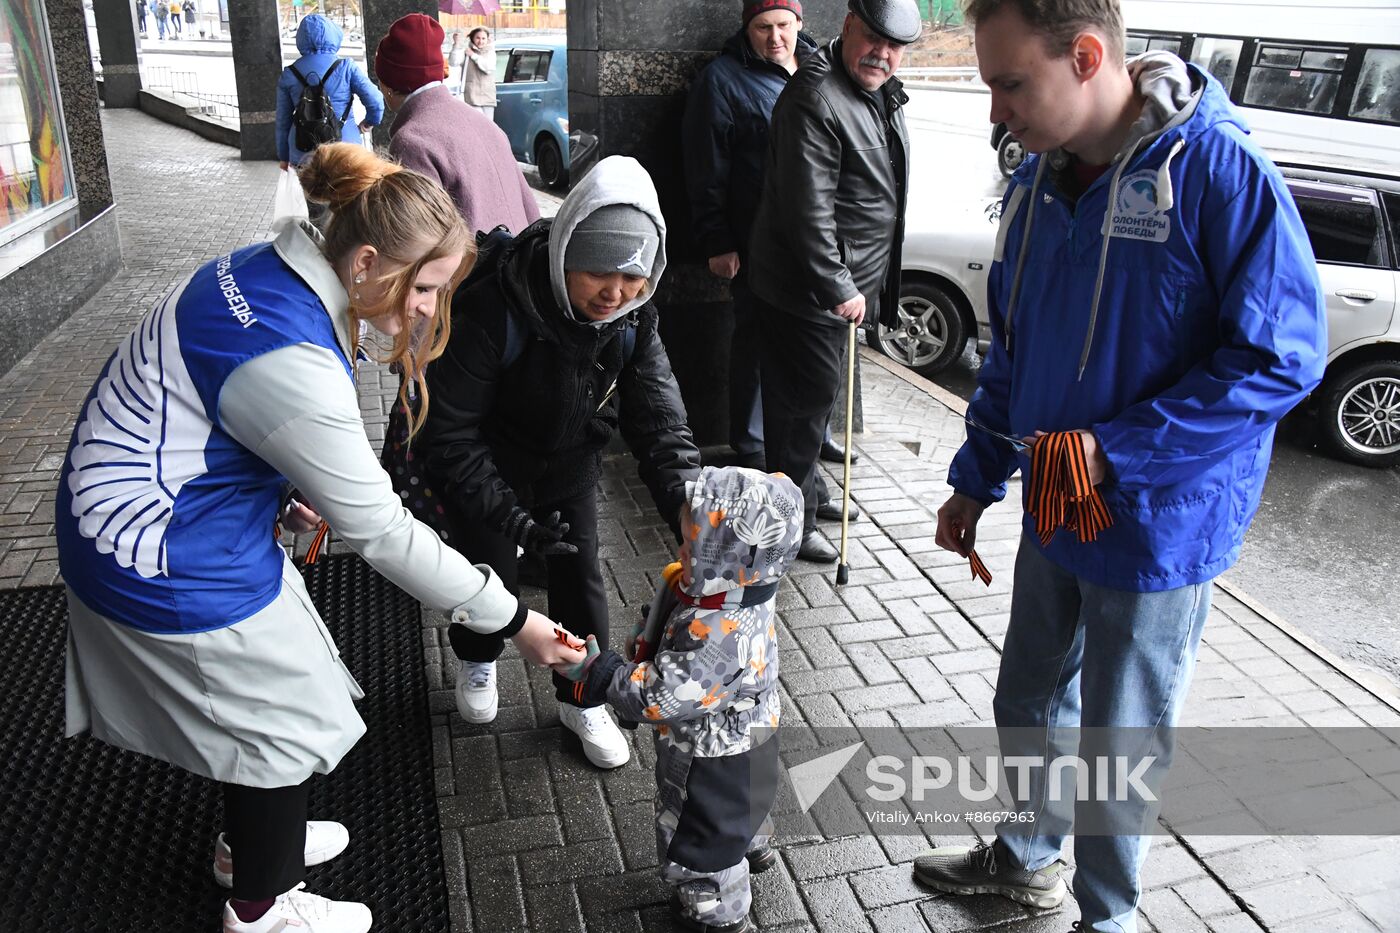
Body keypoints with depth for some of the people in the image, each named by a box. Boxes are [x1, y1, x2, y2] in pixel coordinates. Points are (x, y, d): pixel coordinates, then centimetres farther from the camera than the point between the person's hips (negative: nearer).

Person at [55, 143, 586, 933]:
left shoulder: (268, 270, -5)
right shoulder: (292, 360, -33)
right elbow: (378, 530, -27)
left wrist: (282, 489, 7)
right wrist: (509, 618, -20)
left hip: (175, 506, 9)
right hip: (163, 559, -9)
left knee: (253, 696, 24)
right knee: (281, 716, 8)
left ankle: (253, 840, 49)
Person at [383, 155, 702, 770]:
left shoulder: (633, 322, -19)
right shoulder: (493, 311, -35)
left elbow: (659, 419, -17)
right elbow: (448, 435, -30)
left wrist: (688, 505, -32)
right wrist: (513, 518, -36)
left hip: (570, 464, 4)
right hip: (489, 463, -3)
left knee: (580, 575, 7)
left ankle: (583, 699, 30)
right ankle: (476, 663, 44)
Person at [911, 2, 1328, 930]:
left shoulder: (1221, 172, -21)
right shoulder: (1038, 182, 1)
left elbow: (1282, 357, -20)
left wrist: (1116, 450, -24)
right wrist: (977, 478, 12)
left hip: (1159, 525, -6)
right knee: (1031, 702, 22)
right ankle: (1029, 857, 48)